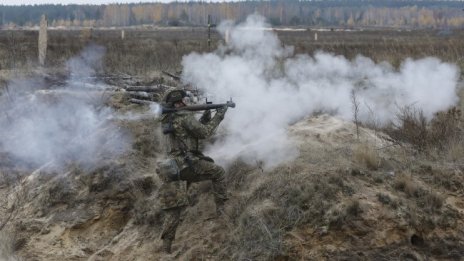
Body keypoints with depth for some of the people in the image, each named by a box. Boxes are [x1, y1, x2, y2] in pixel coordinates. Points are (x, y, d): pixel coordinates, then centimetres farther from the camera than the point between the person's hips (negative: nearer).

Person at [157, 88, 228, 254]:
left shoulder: (168, 119, 18)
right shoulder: (185, 116, -9)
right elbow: (204, 133, -5)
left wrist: (205, 117, 17)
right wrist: (218, 116, 5)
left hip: (174, 167, 8)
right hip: (189, 164, -8)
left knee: (175, 204, 9)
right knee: (218, 172, 15)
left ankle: (167, 241, 5)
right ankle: (220, 206, 15)